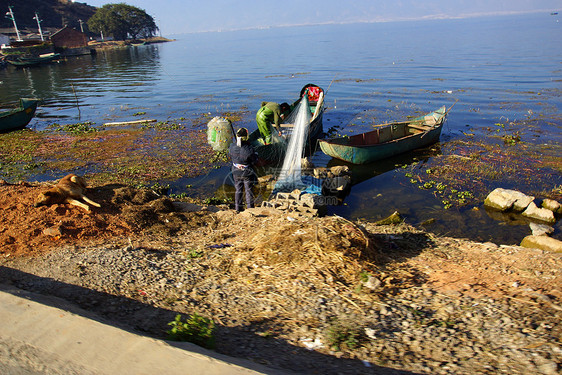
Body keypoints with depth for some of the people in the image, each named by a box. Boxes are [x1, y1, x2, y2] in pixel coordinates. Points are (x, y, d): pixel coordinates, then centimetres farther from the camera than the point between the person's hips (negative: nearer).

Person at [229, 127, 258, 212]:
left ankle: (238, 208, 31)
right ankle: (250, 208, 25)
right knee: (249, 191, 14)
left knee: (238, 190, 20)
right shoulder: (249, 149, -28)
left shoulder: (232, 147, -15)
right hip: (247, 173, -4)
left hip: (236, 172, 4)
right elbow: (255, 160, -13)